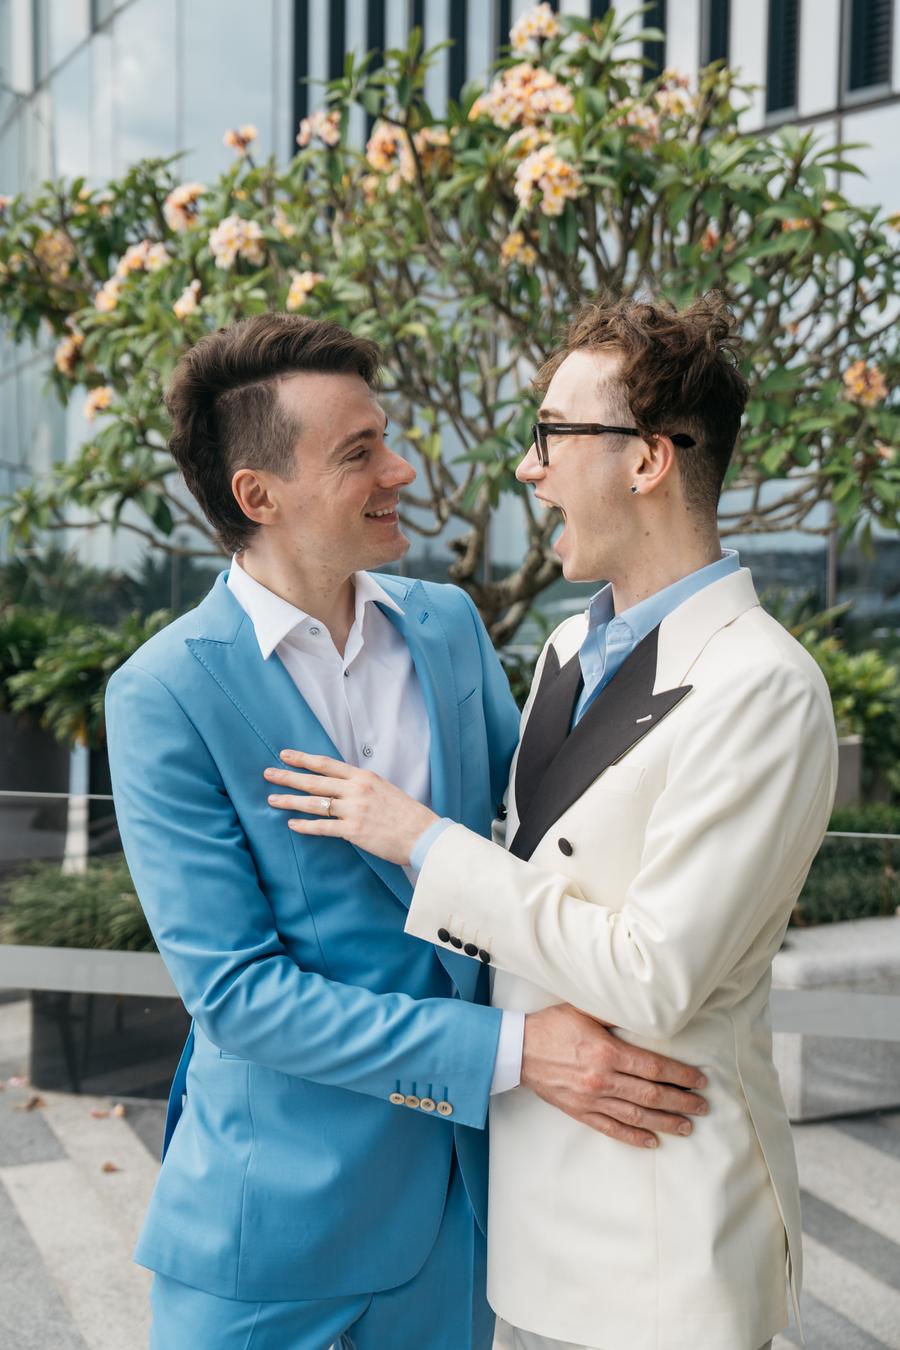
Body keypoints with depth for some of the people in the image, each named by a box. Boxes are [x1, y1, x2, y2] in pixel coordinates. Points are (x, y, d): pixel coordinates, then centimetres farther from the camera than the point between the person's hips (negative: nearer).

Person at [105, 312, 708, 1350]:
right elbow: (235, 990, -20)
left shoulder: (447, 622, 0)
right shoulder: (163, 696, -17)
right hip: (278, 1197, -5)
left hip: (460, 1173, 5)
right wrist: (511, 1049, -24)